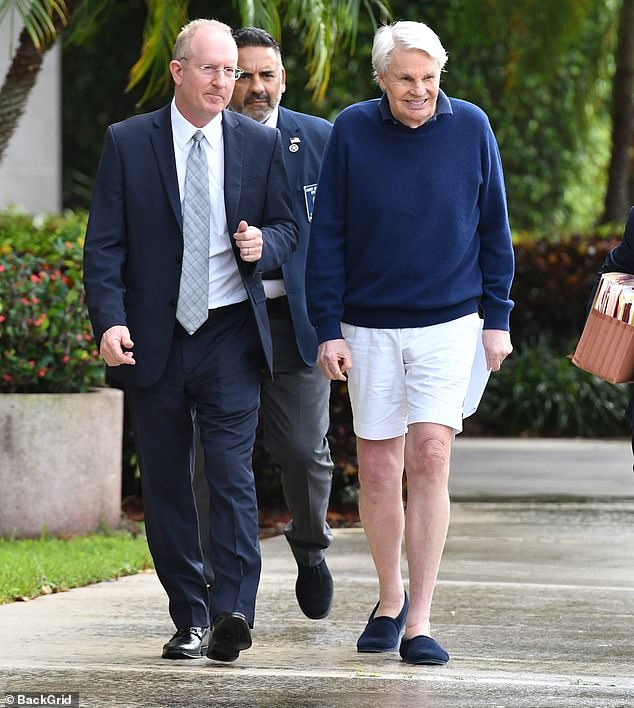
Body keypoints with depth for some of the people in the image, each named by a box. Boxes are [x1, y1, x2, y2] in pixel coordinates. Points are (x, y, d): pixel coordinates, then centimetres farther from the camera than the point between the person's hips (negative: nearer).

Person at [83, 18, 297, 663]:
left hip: (230, 334, -1)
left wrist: (263, 243, -11)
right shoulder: (127, 143, 1)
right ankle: (190, 618, 13)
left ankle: (232, 612, -19)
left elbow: (286, 228, 14)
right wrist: (109, 320, -15)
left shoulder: (260, 144, 6)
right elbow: (104, 245, -2)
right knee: (164, 483, 5)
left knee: (231, 471, -13)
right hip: (154, 338, 1)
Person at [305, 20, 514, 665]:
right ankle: (390, 599, 26)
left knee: (430, 458, -12)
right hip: (370, 327, 1)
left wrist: (497, 318, 4)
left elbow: (493, 229, 7)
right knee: (377, 472, 4)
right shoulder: (352, 130, -4)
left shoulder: (469, 127, -1)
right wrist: (327, 329, -4)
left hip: (448, 322, -1)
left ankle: (419, 621, -9)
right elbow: (326, 238, 0)